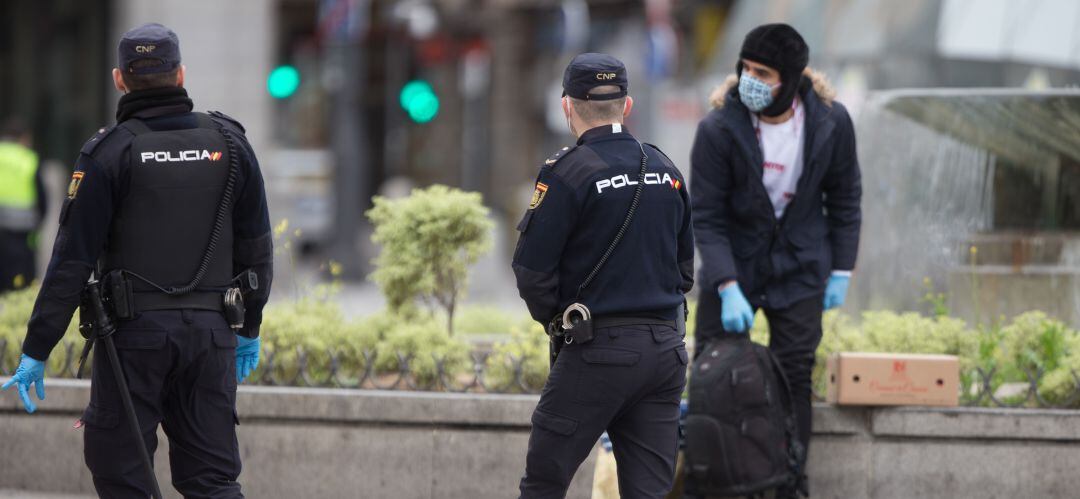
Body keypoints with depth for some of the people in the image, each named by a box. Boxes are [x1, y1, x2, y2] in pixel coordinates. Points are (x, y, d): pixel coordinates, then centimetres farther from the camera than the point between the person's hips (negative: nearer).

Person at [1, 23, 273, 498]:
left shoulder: (109, 152, -7)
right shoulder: (230, 143, 6)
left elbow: (72, 259, -9)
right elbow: (256, 248, 12)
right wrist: (249, 329, 24)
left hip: (135, 333, -4)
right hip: (211, 333, 4)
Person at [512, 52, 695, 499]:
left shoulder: (567, 173, -10)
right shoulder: (667, 171, 10)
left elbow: (532, 271, -10)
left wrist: (554, 317, 7)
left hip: (600, 350, -6)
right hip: (666, 350, 6)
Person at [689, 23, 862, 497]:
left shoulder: (831, 122, -13)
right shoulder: (719, 129, -20)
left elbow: (844, 199, 2)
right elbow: (706, 217, -16)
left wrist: (841, 271, 0)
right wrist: (729, 288, -24)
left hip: (799, 269, 1)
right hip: (732, 263, -1)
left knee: (794, 377, 1)